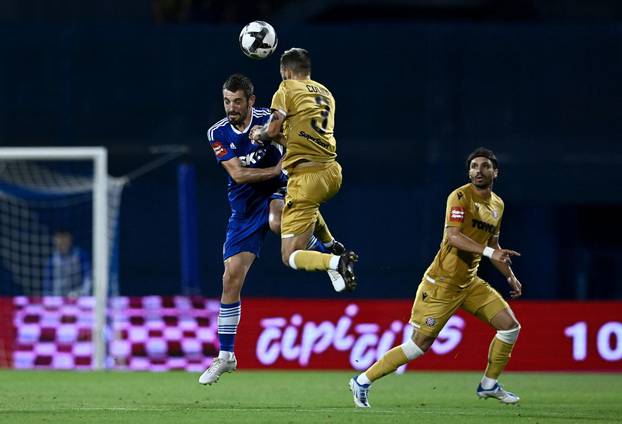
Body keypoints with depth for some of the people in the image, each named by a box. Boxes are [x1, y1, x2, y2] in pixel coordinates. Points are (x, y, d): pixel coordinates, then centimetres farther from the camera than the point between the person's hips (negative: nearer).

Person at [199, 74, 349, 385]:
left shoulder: (268, 120, -12)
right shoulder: (218, 133, -6)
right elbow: (237, 173, -14)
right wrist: (276, 169, -20)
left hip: (276, 193, -3)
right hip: (243, 207, 3)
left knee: (277, 222, -42)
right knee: (231, 277, -2)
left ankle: (330, 254, -15)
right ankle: (226, 356, 8)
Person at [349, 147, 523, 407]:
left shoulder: (497, 205, 11)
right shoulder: (460, 197, -14)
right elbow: (453, 236, -28)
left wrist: (510, 276, 21)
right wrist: (488, 252, -36)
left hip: (469, 283, 8)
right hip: (442, 283, -8)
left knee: (510, 326, 1)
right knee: (420, 345, -9)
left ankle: (489, 385, 17)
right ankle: (362, 381, 2)